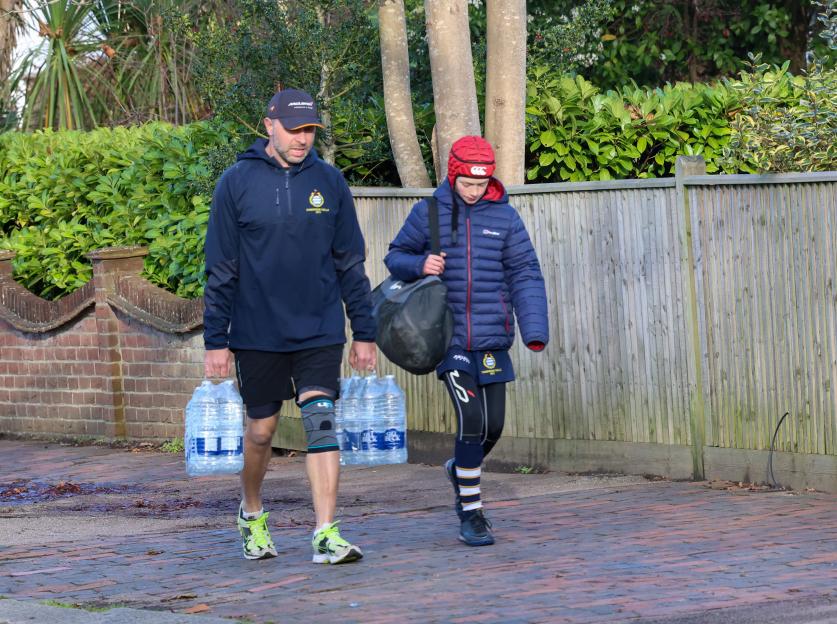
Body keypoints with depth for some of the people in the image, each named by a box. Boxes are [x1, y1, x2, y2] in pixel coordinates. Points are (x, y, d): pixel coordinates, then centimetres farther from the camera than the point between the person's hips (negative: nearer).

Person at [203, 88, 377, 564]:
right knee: (261, 430, 10)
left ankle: (327, 534, -12)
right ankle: (252, 515, 35)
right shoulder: (237, 183, -4)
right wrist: (216, 341, -4)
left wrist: (364, 333, 6)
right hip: (257, 333, -1)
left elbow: (351, 264, 8)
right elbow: (221, 270, -1)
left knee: (322, 422, -11)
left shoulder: (329, 182, 3)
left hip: (320, 331, 1)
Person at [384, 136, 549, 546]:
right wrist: (419, 265, -13)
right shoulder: (429, 213, 1)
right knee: (472, 420, -13)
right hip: (449, 337, -2)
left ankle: (459, 469, 40)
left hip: (492, 339, 3)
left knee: (493, 426, 7)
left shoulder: (503, 216, 3)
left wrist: (535, 329, -10)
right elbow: (395, 256, 11)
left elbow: (525, 275, 1)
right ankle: (470, 513, 0)